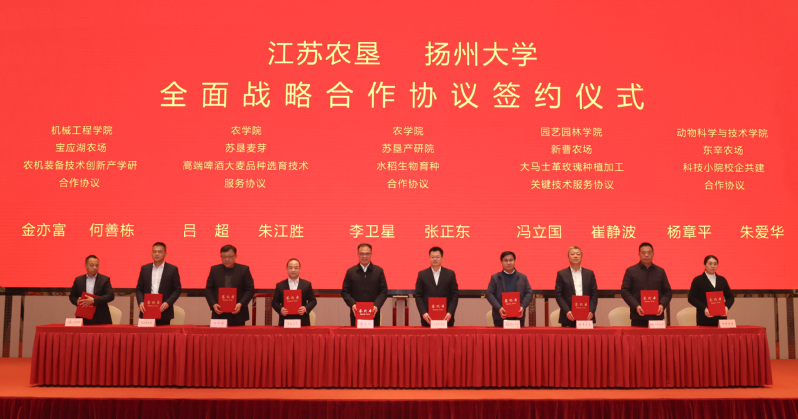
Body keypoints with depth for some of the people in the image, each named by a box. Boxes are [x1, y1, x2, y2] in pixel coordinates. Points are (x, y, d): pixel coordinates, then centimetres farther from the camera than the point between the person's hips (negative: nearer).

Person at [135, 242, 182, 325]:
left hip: (164, 312, -2)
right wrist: (140, 302, -6)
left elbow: (177, 289, 0)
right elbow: (139, 289, 12)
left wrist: (168, 303, -13)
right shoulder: (145, 268, 11)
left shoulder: (172, 269, 3)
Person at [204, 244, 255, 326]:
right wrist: (213, 304, -8)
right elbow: (208, 290, 8)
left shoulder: (244, 270, 3)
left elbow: (250, 290, 1)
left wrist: (240, 304, -13)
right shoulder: (214, 269, 9)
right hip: (219, 314, 1)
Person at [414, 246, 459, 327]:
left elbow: (455, 295, 4)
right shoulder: (422, 274, 7)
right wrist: (423, 313, -10)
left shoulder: (450, 274, 7)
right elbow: (418, 296, 3)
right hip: (427, 317, 0)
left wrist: (450, 312, -9)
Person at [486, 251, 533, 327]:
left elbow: (529, 293, 8)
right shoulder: (495, 278, 7)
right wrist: (499, 308, -13)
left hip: (518, 315, 1)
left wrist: (523, 306, -10)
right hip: (500, 316, -1)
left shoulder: (523, 277, 12)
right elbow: (489, 294, 1)